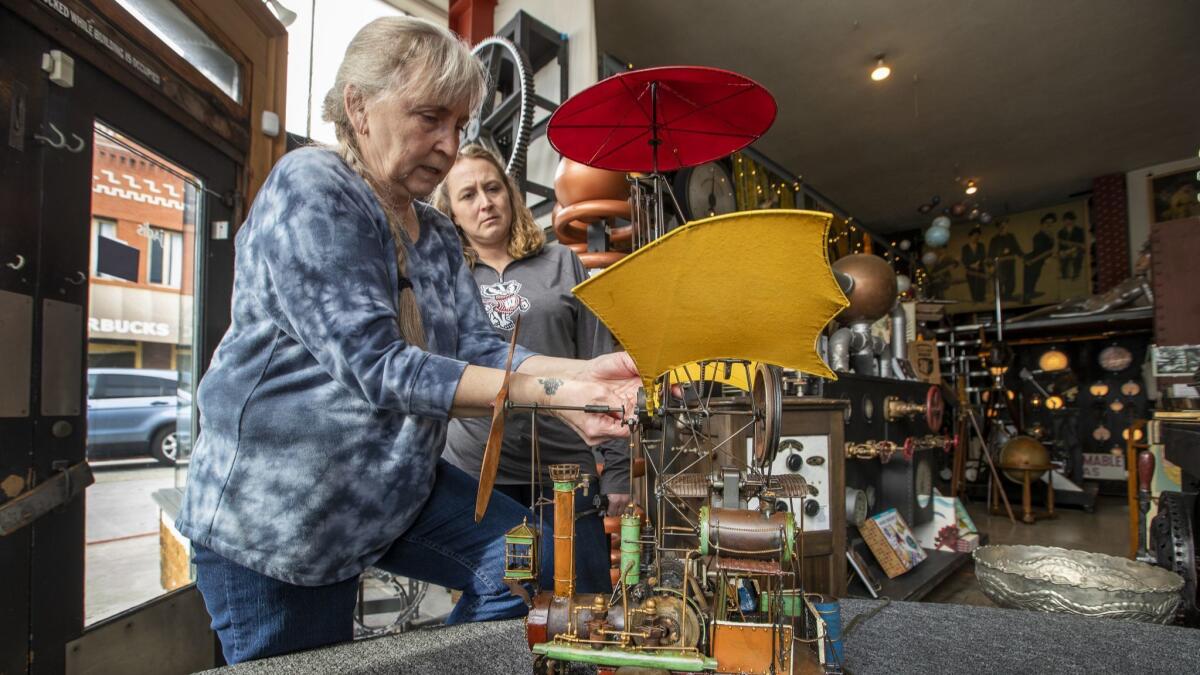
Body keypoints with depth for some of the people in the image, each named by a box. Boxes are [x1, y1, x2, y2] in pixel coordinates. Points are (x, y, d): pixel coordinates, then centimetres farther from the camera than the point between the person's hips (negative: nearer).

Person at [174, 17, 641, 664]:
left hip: (397, 487, 7)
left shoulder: (436, 236, 7)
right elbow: (376, 366, -26)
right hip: (276, 509, -6)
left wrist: (583, 370, -19)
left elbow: (479, 352, -2)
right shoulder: (310, 186, -17)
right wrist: (551, 393, -30)